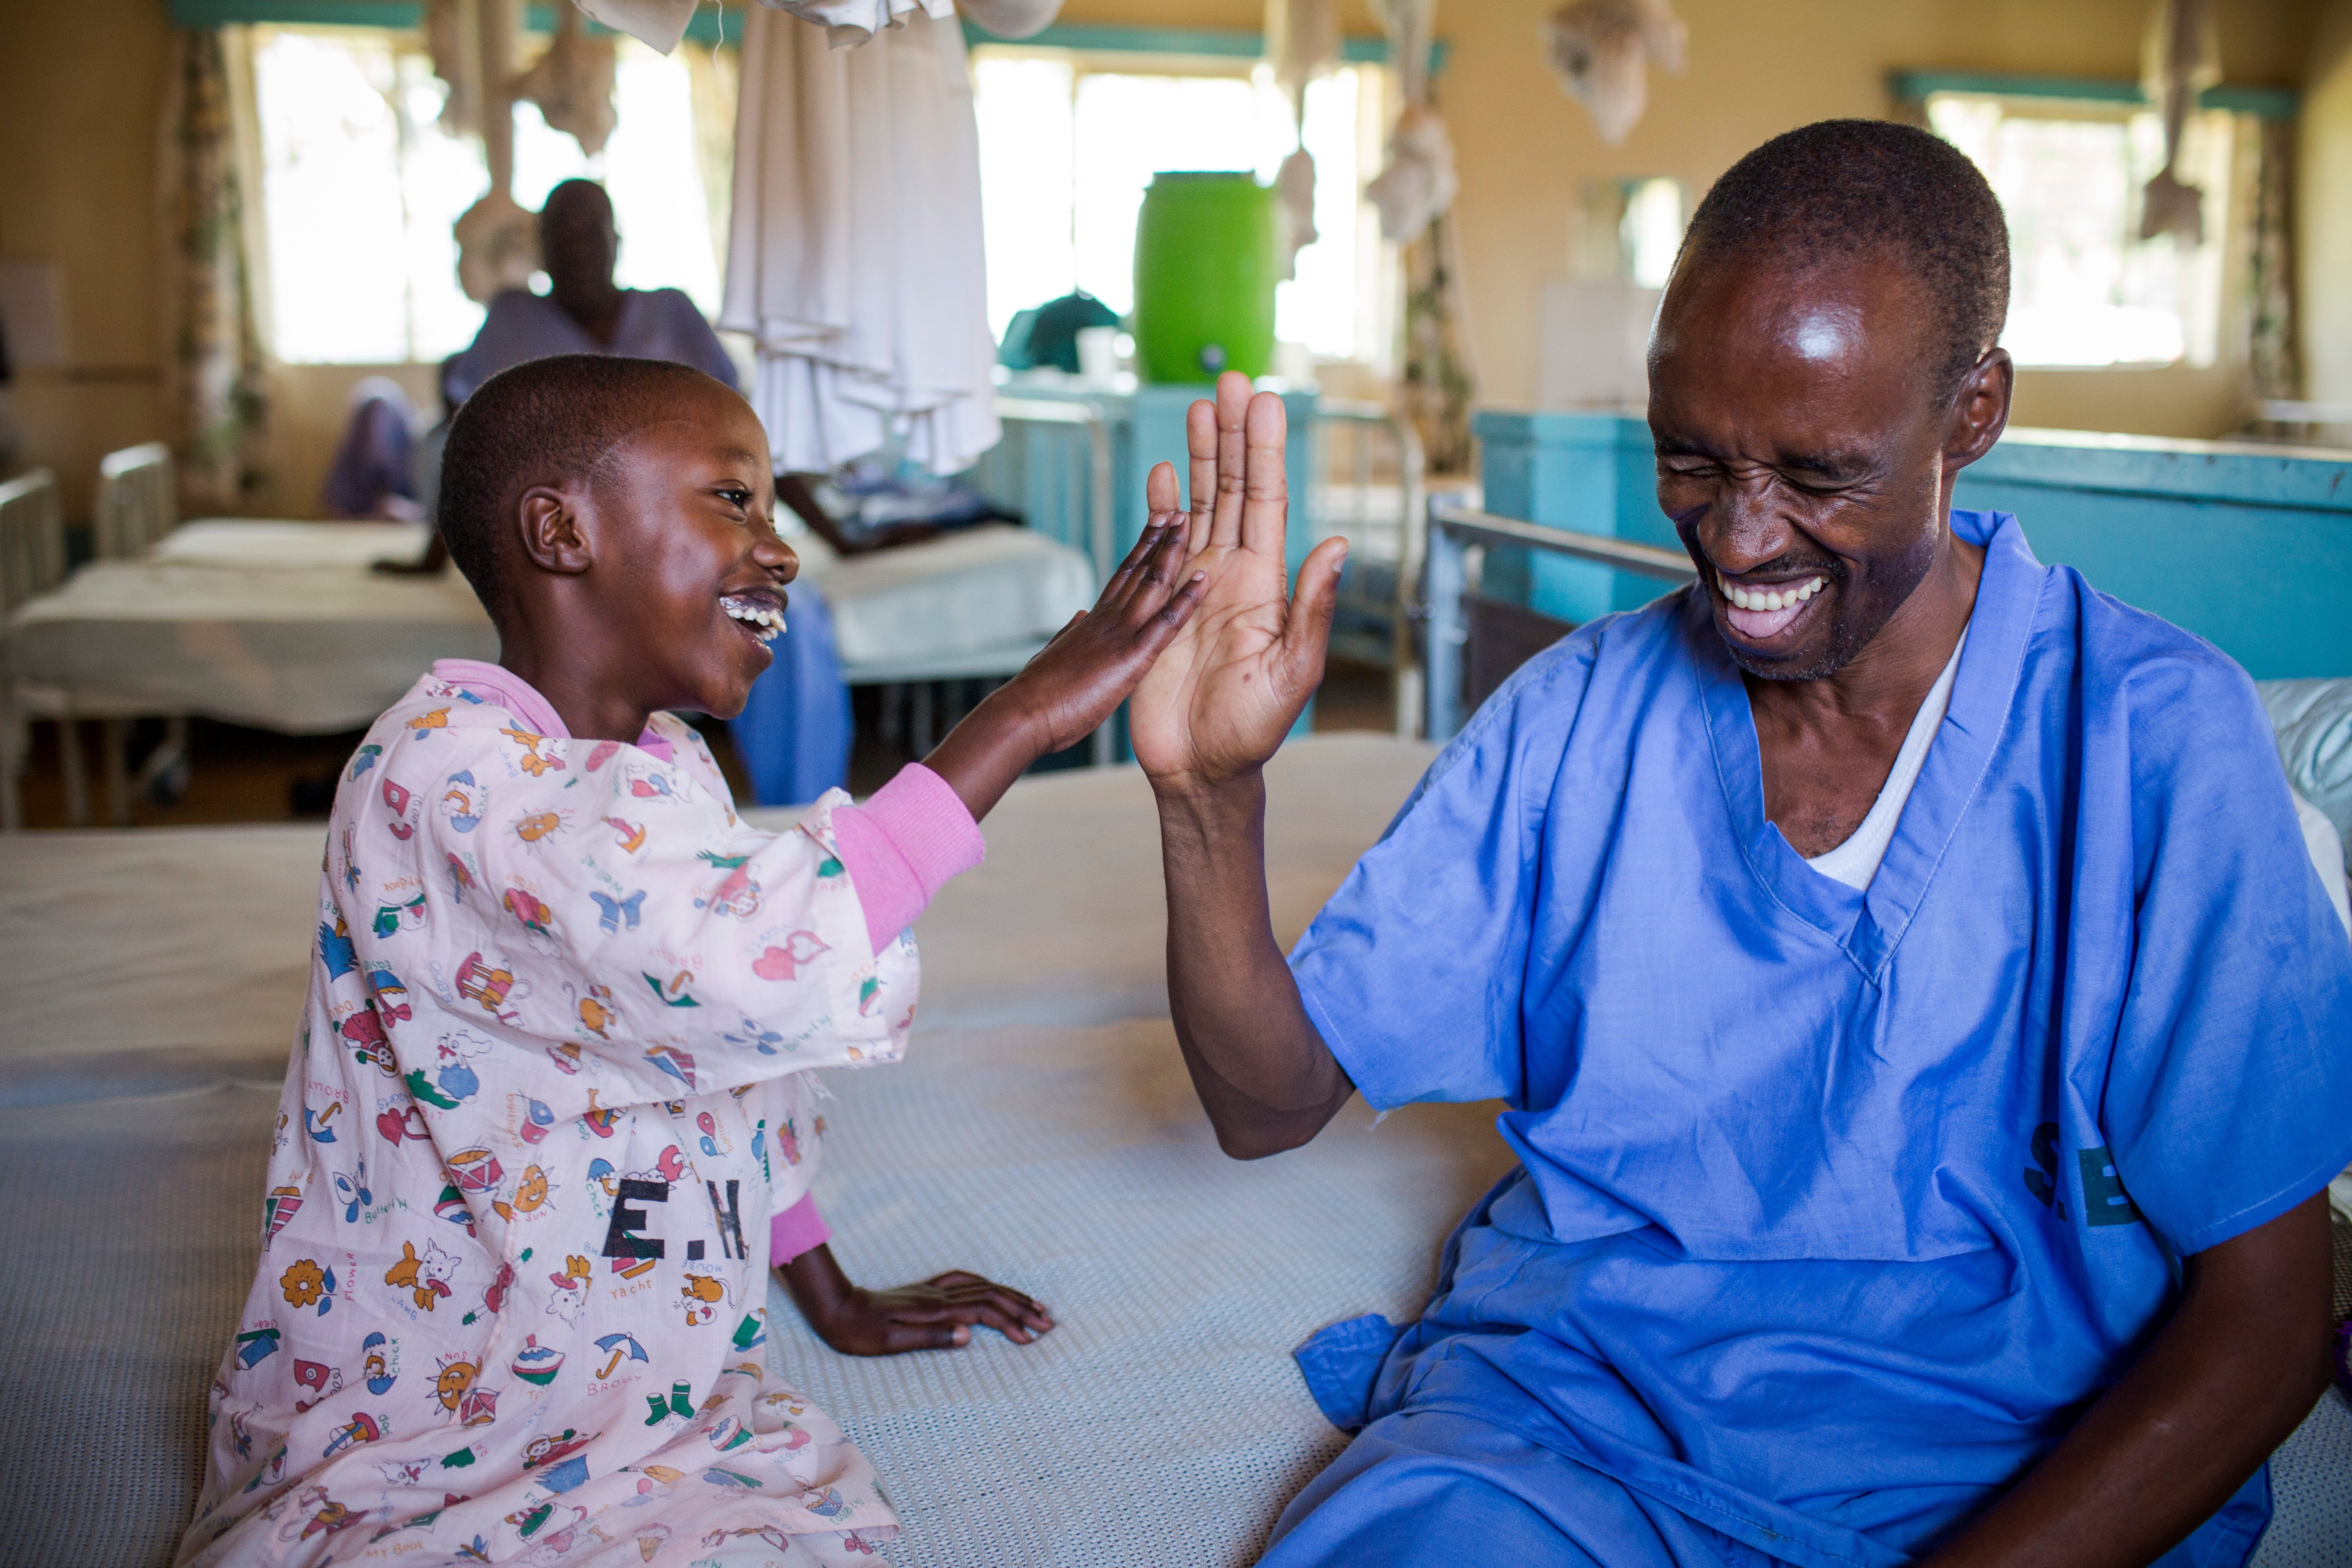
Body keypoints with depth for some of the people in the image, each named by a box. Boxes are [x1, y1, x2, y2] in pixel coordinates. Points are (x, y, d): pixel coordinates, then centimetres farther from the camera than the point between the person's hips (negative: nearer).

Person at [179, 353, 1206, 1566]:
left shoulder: (672, 767, 8)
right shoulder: (446, 769, -21)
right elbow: (747, 972, -38)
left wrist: (835, 1302, 25)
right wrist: (1024, 716, -32)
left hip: (667, 1411, 7)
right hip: (407, 1452, -6)